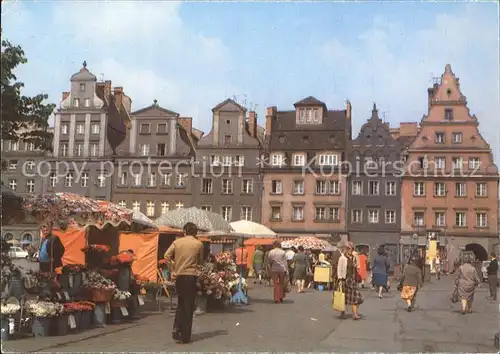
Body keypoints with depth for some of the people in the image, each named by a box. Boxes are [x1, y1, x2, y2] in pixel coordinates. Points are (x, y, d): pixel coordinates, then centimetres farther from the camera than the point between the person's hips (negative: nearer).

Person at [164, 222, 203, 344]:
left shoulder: (177, 242, 3)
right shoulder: (199, 244, -2)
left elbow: (167, 256, -4)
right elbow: (200, 261, 5)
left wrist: (173, 270, 4)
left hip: (179, 276, 3)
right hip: (191, 276, -3)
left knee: (180, 303, 20)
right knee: (188, 306, 4)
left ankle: (176, 329, 8)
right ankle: (185, 336, 6)